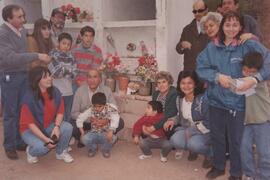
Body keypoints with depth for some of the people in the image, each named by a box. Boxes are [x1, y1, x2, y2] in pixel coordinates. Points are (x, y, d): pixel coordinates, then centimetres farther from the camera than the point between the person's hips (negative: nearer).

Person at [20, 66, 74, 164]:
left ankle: (61, 152, 6)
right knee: (42, 147, -31)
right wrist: (45, 139, -27)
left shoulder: (55, 92, -11)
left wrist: (56, 127, -22)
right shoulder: (29, 97, -24)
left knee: (67, 127, -22)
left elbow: (60, 111, -3)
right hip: (30, 129, -4)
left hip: (49, 126, 5)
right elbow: (29, 123, -21)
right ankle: (30, 151, 9)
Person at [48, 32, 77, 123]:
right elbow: (55, 72, -13)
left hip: (69, 92, 5)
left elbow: (74, 74, 4)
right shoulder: (53, 55, -2)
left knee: (67, 118, 14)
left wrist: (63, 69, -10)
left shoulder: (70, 56, 11)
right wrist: (67, 70, -2)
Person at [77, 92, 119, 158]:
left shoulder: (109, 110, -17)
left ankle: (106, 149, 3)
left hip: (105, 133, -2)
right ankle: (92, 148, 10)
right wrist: (82, 132, -8)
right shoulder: (90, 110, -9)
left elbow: (115, 120, -33)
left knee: (111, 138, -36)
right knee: (84, 139, -29)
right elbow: (79, 119, -3)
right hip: (94, 133, 2)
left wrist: (111, 131, -47)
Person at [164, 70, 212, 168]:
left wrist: (191, 131, -22)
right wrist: (173, 120, -5)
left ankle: (211, 153, 1)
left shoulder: (203, 99, -22)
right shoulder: (179, 99, 0)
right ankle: (194, 149, 10)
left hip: (205, 131, -6)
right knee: (175, 140, -22)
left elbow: (209, 123, -21)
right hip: (188, 128, 6)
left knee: (193, 143, -34)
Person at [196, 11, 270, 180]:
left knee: (236, 140, 9)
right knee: (216, 136, 18)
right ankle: (219, 166, 42)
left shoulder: (249, 45, -10)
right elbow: (200, 67, 0)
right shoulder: (212, 47, 1)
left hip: (237, 101, -3)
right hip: (216, 100, 4)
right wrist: (217, 76, -14)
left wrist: (254, 79, -30)